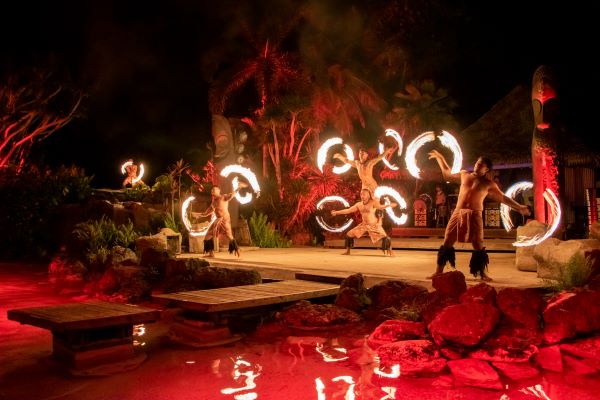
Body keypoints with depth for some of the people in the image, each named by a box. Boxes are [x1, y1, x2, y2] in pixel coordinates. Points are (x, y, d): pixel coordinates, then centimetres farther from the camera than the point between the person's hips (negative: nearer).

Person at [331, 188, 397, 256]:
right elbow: (348, 210, 6)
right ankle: (347, 252, 19)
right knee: (349, 235, 3)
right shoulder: (359, 204, 1)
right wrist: (336, 212, 5)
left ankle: (390, 252, -2)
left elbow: (380, 206, -35)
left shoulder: (373, 202, -16)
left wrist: (389, 205, -55)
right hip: (364, 225, 5)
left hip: (374, 225, -5)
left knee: (385, 237, -20)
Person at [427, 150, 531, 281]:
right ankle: (439, 271, 7)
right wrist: (439, 158, 28)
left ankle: (482, 273, 10)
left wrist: (519, 207, 4)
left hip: (474, 215, -2)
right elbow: (447, 173, 26)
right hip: (458, 213, 3)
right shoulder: (464, 175, 12)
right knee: (447, 243, 1)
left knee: (478, 245, -2)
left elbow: (503, 198, 8)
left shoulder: (488, 183, 3)